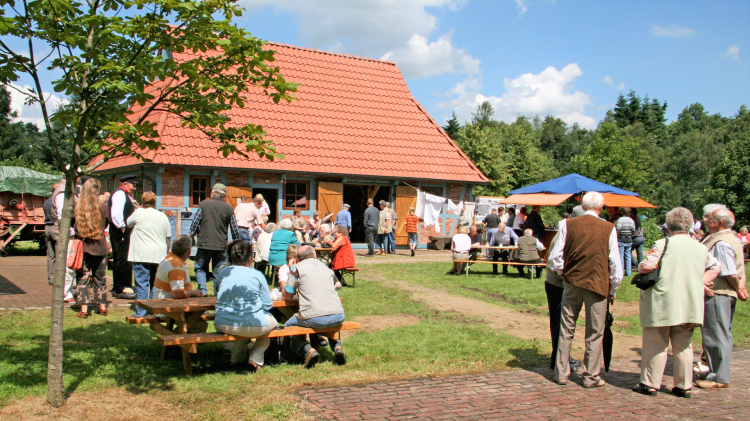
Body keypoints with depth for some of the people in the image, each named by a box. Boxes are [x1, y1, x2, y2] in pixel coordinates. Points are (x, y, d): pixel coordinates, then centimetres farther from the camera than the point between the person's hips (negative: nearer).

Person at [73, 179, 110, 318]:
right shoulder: (102, 207, -9)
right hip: (100, 248, 1)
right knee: (100, 278, 14)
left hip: (83, 247, -1)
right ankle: (103, 307, 22)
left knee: (83, 278, 5)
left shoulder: (77, 207, -10)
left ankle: (84, 309, 2)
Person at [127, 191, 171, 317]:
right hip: (159, 256, 4)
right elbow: (168, 238, 14)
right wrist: (164, 253, 25)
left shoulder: (139, 213, -4)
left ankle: (140, 313, -3)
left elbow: (128, 224, 16)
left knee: (141, 283, -2)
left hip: (141, 255, -4)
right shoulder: (163, 216, 9)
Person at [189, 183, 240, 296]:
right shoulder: (229, 208, 3)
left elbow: (195, 223, -1)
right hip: (221, 246, 1)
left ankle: (203, 290, -5)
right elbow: (235, 230, 5)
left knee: (200, 268, 12)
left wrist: (191, 237, 14)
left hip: (204, 244, -1)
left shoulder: (203, 204, -1)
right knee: (219, 272, 8)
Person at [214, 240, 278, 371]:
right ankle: (256, 359, 15)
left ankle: (237, 358, 36)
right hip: (252, 326, -4)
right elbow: (268, 305, 1)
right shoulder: (257, 275, -2)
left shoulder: (222, 273, 6)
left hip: (222, 326, 4)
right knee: (272, 322, 29)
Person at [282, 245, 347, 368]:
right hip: (338, 317, 4)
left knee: (288, 326, 24)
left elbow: (287, 297, 9)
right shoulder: (325, 267, 19)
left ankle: (308, 350, -2)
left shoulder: (298, 268, 6)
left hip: (313, 319, -4)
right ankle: (337, 346, 10)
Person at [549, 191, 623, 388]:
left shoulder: (568, 225, -2)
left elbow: (556, 256, 0)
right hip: (597, 284, -2)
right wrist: (613, 289, 8)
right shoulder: (608, 228, -6)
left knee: (566, 329, 11)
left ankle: (561, 373, 16)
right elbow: (615, 263, -2)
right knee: (594, 333, 8)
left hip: (572, 283, 2)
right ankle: (591, 377, 13)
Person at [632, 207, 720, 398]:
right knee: (684, 346, 13)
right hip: (690, 305, 5)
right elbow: (715, 268, 23)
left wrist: (639, 267, 2)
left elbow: (647, 266, -18)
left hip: (663, 303, -5)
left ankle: (650, 384, 7)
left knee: (656, 345, 3)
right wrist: (700, 282, 17)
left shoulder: (663, 244, -10)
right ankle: (684, 386, 16)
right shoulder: (701, 248, 10)